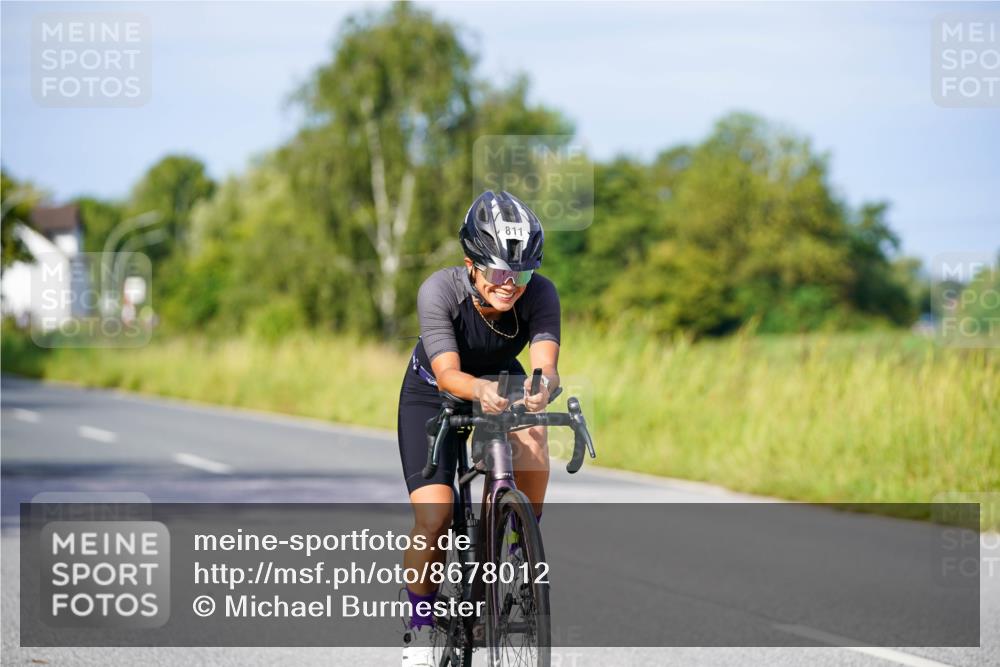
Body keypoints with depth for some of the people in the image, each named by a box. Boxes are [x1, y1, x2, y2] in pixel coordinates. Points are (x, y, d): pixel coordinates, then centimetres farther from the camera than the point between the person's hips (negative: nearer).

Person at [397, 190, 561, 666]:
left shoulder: (540, 293, -28)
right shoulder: (440, 290, -32)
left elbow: (547, 362, -41)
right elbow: (447, 373, -41)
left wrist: (541, 386, -65)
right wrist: (479, 391, -63)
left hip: (501, 382, 2)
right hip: (432, 395, -2)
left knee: (530, 441, -34)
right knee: (434, 517, -19)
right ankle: (420, 625, 4)